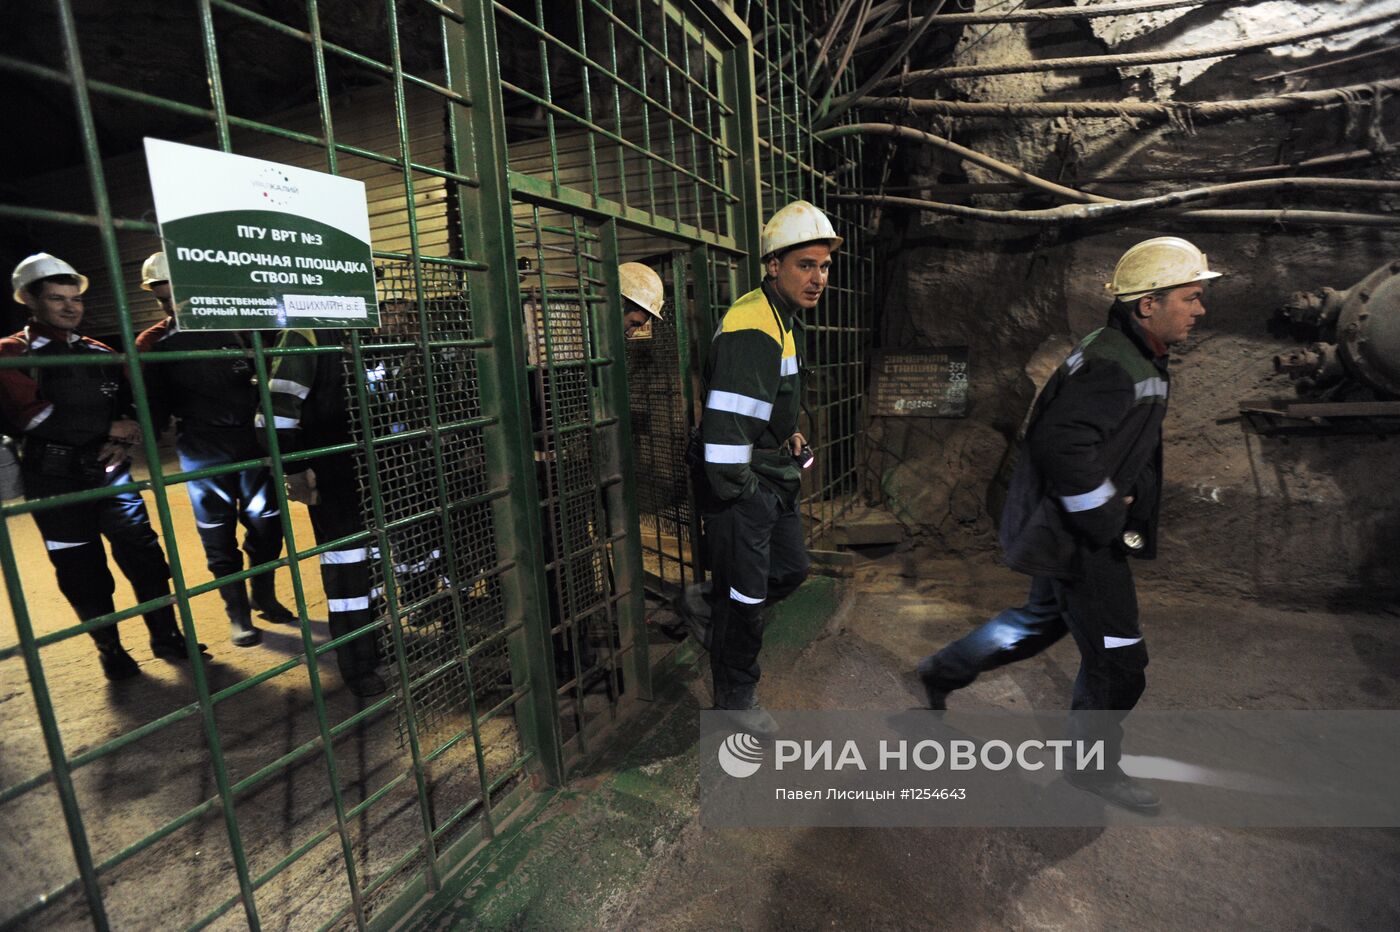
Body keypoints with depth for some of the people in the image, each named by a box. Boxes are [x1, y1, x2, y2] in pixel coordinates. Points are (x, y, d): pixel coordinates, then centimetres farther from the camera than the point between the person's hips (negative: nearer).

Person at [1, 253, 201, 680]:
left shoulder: (99, 353, 11)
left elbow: (135, 402, 15)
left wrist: (124, 440, -4)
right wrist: (108, 428, -13)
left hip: (110, 471, 3)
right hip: (55, 480, -3)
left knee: (145, 554, 0)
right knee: (82, 573, 6)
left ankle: (166, 636, 13)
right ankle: (110, 649, 21)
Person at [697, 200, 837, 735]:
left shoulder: (780, 320, 12)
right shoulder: (750, 328, -23)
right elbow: (726, 423, -28)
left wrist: (789, 435, 10)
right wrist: (737, 492, -17)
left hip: (774, 478, 10)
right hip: (740, 487, -10)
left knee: (792, 569, 20)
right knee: (742, 597, 5)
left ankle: (722, 614, 41)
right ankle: (735, 698, 26)